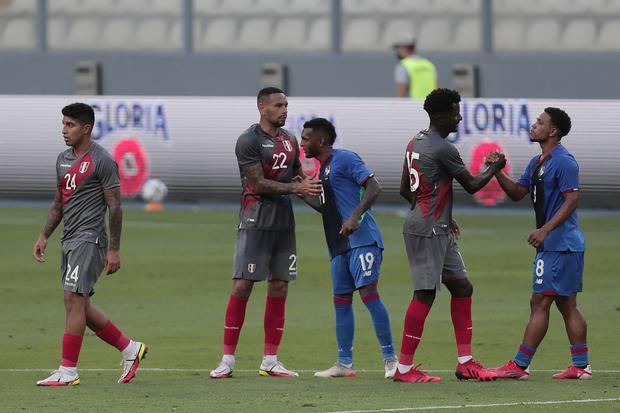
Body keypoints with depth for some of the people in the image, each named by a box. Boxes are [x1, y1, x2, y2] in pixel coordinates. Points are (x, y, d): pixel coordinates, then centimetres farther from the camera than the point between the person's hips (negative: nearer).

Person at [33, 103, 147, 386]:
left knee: (74, 300, -13)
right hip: (70, 240, 9)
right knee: (80, 306, 9)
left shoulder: (102, 161, -10)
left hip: (89, 238, -9)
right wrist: (44, 236, 17)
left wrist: (113, 249, -13)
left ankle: (68, 371, -13)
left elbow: (115, 206, -10)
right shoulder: (63, 159, 15)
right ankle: (130, 349, 21)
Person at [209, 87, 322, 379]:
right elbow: (259, 184, -14)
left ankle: (270, 361, 10)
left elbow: (299, 175, 24)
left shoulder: (289, 140, 14)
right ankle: (228, 360, -6)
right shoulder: (248, 141, -9)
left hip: (284, 221, 7)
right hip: (255, 220, -7)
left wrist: (314, 192, 4)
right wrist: (296, 187, -15)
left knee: (279, 288, 5)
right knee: (242, 286, -9)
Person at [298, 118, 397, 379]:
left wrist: (355, 217, -25)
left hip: (361, 239, -10)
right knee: (341, 300, 9)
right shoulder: (324, 169, 21)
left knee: (368, 292, -15)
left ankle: (390, 359, -13)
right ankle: (344, 364, 14)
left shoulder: (344, 159, -7)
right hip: (339, 246, 10)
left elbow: (373, 188, -14)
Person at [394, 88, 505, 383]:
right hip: (427, 232, -10)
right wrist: (494, 168, 13)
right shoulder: (443, 149, -16)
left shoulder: (416, 143, 13)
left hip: (438, 231, 10)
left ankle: (465, 362, 13)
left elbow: (405, 189, 19)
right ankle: (404, 368, -9)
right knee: (425, 293, -9)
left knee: (462, 287, 12)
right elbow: (472, 185, -6)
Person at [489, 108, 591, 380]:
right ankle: (581, 365, 12)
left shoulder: (563, 162, -14)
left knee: (540, 303, -9)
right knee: (566, 305, 10)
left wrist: (545, 230, -26)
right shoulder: (537, 163, 16)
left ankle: (519, 366, -9)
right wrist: (498, 172, 3)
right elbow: (517, 193, 19)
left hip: (559, 244, -10)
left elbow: (572, 200, -20)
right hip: (552, 245, 10)